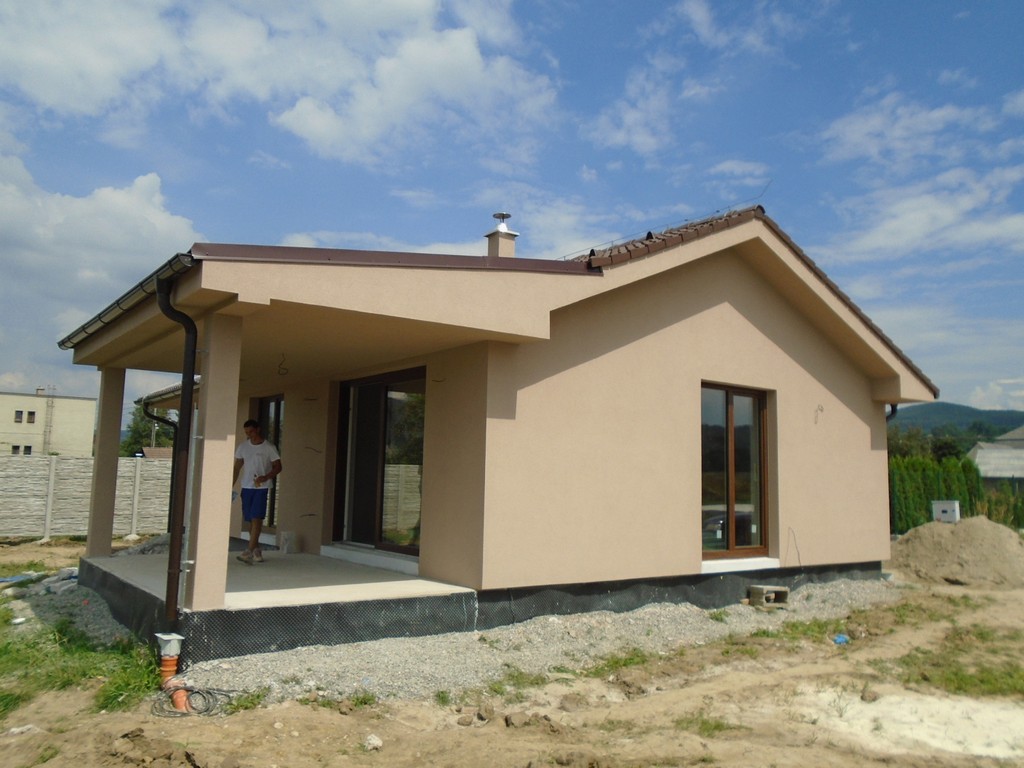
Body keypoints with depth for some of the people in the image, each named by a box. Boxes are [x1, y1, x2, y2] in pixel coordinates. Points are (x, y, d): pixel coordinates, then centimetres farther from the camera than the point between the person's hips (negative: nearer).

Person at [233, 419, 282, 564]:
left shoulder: (268, 447, -4)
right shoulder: (243, 446, 8)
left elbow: (277, 467, -2)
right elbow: (237, 467, 11)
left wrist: (266, 477, -18)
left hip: (262, 488, -4)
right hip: (247, 487, 4)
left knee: (256, 518, -13)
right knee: (250, 520, 8)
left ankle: (249, 551, -16)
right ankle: (256, 550, 20)